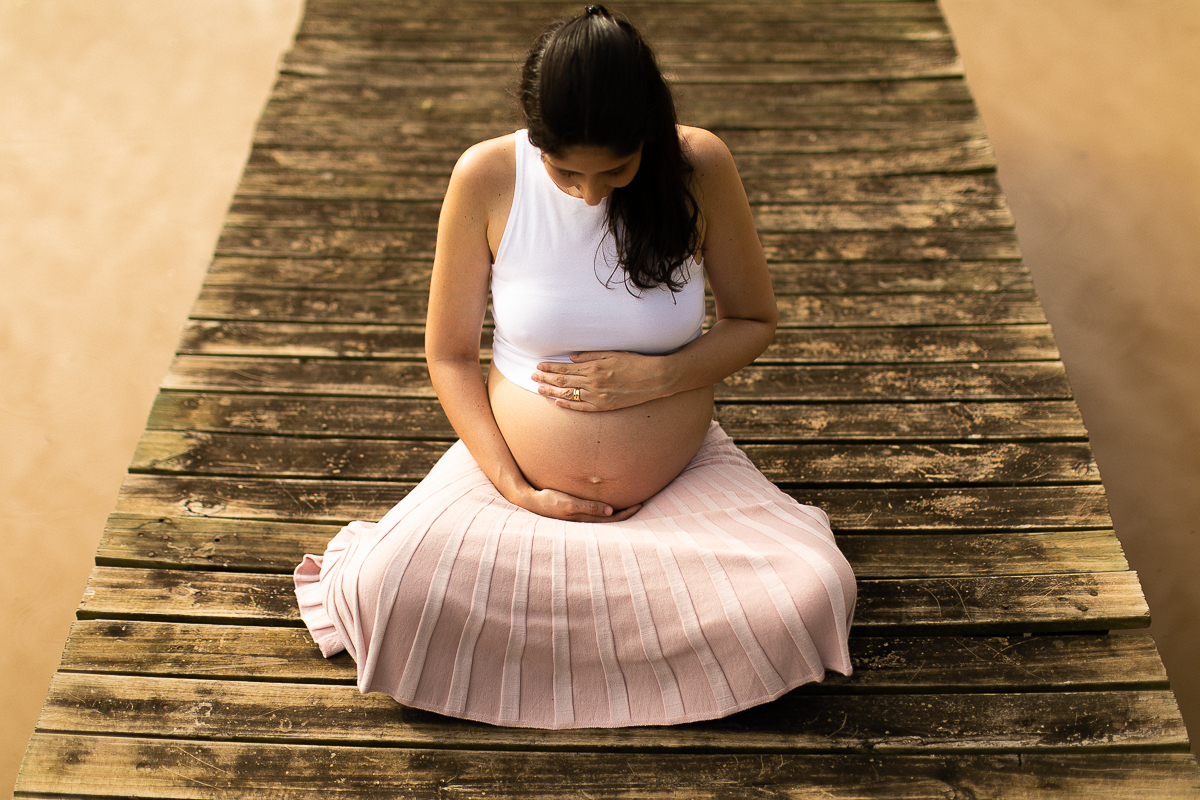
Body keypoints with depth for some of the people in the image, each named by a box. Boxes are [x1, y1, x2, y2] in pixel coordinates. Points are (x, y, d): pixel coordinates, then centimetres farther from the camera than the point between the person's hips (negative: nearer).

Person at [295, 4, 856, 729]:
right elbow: (450, 354, -4)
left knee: (810, 597, -24)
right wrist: (517, 491, -13)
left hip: (682, 480, 1)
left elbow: (756, 322, 1)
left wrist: (657, 375, -18)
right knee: (388, 590, -25)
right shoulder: (487, 178, -12)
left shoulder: (699, 167, -12)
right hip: (518, 472, 0)